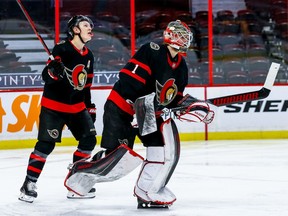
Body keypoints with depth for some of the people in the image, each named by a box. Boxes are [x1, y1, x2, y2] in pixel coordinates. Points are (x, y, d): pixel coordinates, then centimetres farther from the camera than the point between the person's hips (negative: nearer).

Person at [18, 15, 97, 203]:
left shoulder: (88, 56, 9)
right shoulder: (62, 49, -14)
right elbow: (46, 76, -19)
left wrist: (90, 106, 18)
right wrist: (53, 70, -41)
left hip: (77, 106, 7)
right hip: (53, 106, -7)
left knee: (89, 140, 3)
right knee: (46, 144, -12)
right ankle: (29, 184, -5)